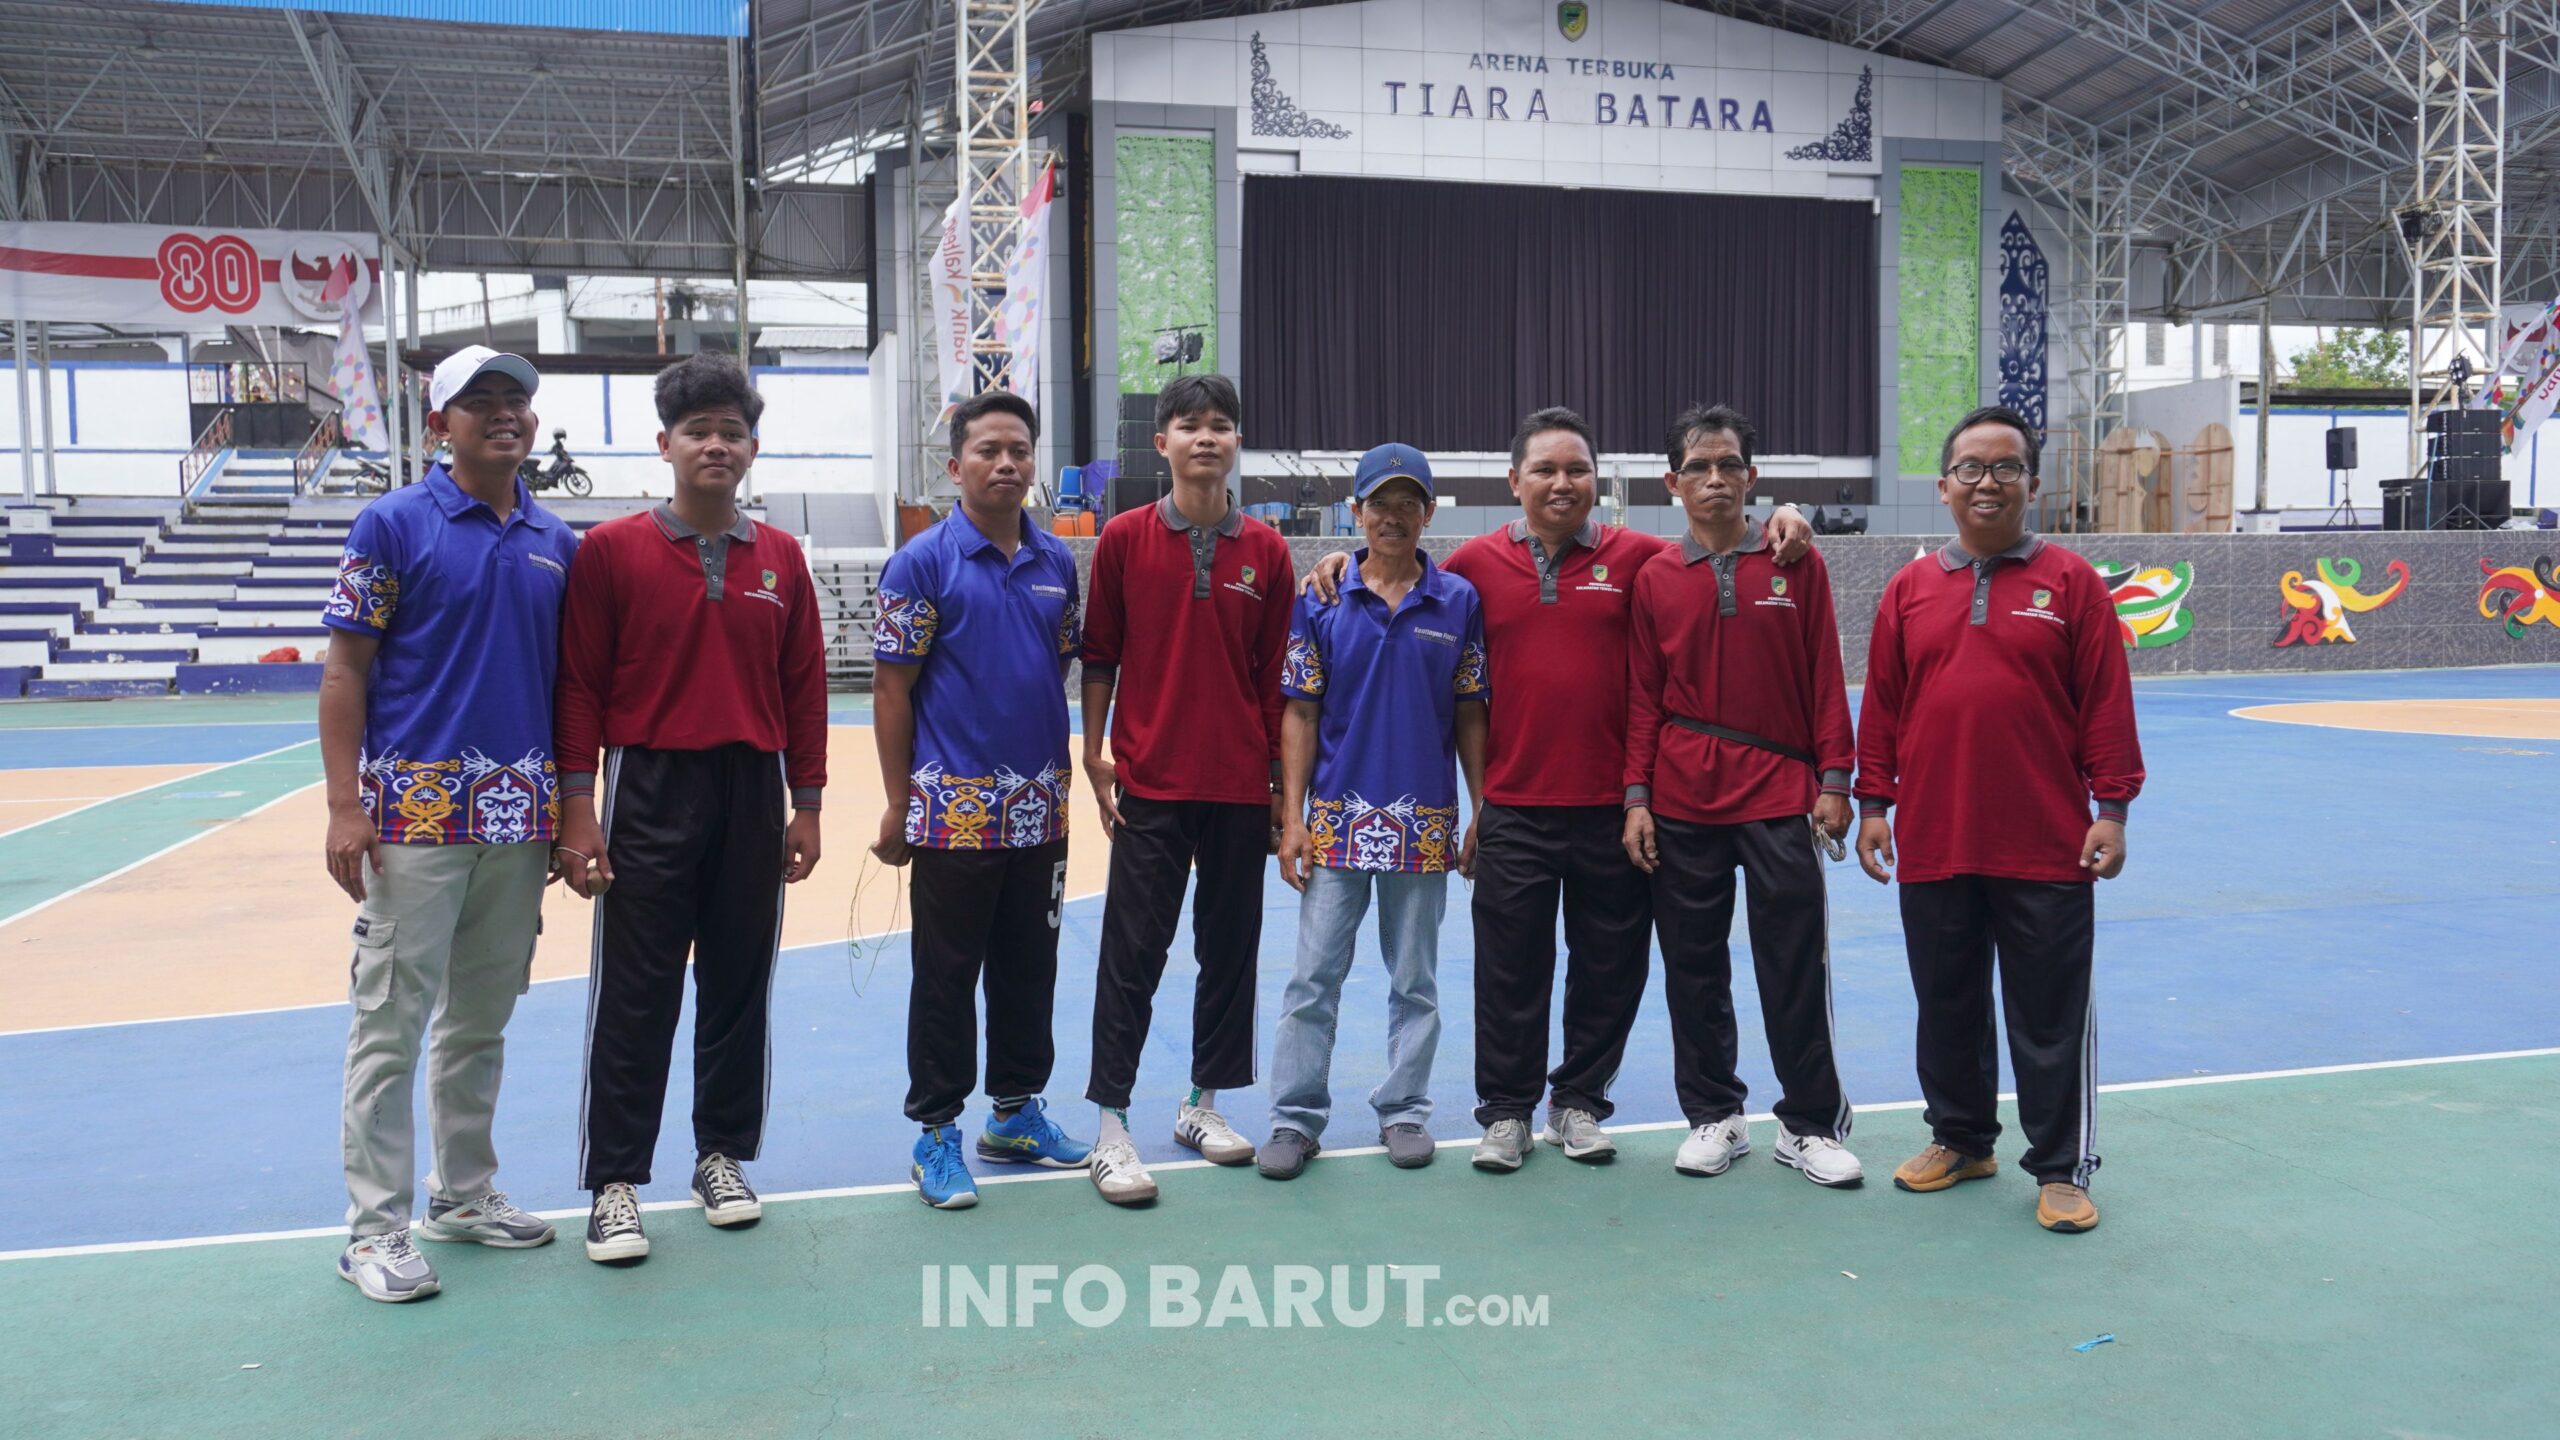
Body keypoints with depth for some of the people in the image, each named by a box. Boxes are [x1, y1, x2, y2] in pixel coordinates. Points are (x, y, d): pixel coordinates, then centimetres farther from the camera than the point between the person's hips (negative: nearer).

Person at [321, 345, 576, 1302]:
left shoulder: (557, 543, 11)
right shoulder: (392, 525, -2)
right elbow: (345, 670, -4)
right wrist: (345, 805, -12)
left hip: (523, 817, 5)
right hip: (415, 809, -5)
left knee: (483, 1016, 14)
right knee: (391, 1019, -2)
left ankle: (464, 1195, 26)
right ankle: (376, 1227, 7)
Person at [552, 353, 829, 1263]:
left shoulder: (780, 557, 7)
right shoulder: (611, 550, -2)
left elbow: (804, 685, 8)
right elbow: (578, 684, -3)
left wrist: (805, 806, 6)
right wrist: (577, 806, -8)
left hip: (753, 795, 3)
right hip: (650, 792, -3)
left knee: (740, 985, 10)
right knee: (635, 997, 1)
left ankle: (722, 1155, 25)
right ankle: (616, 1181, 11)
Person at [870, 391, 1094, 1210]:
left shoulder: (1056, 561, 8)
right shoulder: (923, 562, -7)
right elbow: (892, 689, -6)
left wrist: (1064, 778, 11)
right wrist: (898, 806, -8)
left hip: (1040, 811, 5)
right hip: (954, 810, -5)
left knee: (1029, 969, 14)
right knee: (946, 975, 4)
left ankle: (1016, 1111, 29)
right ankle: (936, 1131, 16)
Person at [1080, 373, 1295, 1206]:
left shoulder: (1265, 550, 4)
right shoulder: (1124, 540, -1)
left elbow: (1276, 674, 6)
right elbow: (1099, 657, 3)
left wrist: (1283, 780, 6)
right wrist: (1095, 753, -2)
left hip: (1241, 787, 3)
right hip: (1150, 784, -2)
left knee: (1231, 947, 11)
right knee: (1132, 953, -1)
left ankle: (1204, 1103, 26)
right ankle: (1111, 1125, 7)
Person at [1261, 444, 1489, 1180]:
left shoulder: (1459, 601, 2)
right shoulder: (1320, 600, 1)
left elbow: (1470, 715, 5)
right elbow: (1300, 713, 1)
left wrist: (1484, 810, 2)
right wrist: (1292, 815, -3)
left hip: (1425, 823, 1)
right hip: (1337, 817, 0)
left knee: (1414, 978, 11)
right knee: (1314, 975, 3)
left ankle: (1403, 1110, 23)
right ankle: (1296, 1116, 12)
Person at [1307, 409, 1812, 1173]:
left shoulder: (1635, 557, 1)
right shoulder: (1478, 562, 2)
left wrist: (1777, 523, -8)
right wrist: (1348, 561, 2)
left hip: (1613, 804, 1)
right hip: (1513, 806, 0)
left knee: (1608, 965, 11)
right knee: (1510, 968, 7)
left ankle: (1578, 1101, 29)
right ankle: (1506, 1110, 23)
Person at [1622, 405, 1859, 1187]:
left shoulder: (1796, 565, 3)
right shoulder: (1656, 579, 5)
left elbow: (1824, 679, 2)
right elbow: (1643, 698, 5)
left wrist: (1834, 779, -3)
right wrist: (1637, 797, -1)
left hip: (1780, 792, -1)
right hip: (1682, 799, 1)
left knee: (1796, 967, 2)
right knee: (1693, 966, 8)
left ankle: (1810, 1123, 16)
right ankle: (1714, 1116, 22)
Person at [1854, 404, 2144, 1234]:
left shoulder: (2070, 582, -1)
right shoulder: (1910, 590, 6)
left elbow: (2106, 703, -2)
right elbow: (1881, 707, 7)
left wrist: (2110, 807, -6)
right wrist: (1874, 802, 4)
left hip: (2047, 848, -3)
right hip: (1932, 845, 3)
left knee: (2051, 1013, 5)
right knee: (1947, 1004, 15)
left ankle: (2061, 1168, 18)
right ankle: (1960, 1139, 32)